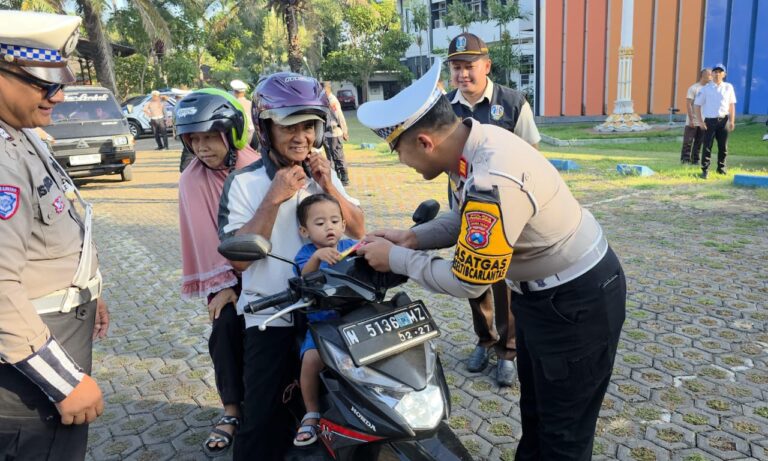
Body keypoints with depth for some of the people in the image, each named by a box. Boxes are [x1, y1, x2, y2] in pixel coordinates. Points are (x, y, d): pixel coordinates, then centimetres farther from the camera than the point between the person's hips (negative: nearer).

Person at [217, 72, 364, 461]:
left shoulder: (324, 173, 6)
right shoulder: (243, 182, -9)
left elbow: (358, 231, 3)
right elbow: (239, 258, -15)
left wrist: (329, 187, -11)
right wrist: (274, 199, -22)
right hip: (270, 318, -3)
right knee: (263, 423, 1)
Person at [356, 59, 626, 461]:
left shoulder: (493, 183, -36)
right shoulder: (478, 140, -7)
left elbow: (468, 281, -27)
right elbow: (468, 216, 9)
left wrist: (395, 258, -16)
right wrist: (413, 237, -4)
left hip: (578, 299, -9)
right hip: (543, 290, 9)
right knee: (534, 409, 28)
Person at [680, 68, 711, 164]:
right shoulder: (693, 88, -7)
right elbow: (688, 104, -11)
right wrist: (691, 119, -16)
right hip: (692, 121, -5)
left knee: (699, 142, 8)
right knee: (688, 141, -2)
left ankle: (695, 160, 14)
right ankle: (685, 159, 6)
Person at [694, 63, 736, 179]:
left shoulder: (728, 87, 7)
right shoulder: (706, 88, 1)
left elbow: (732, 104, 10)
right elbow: (697, 104, 0)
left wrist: (732, 121, 4)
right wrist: (700, 121, -9)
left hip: (723, 120, 2)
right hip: (709, 120, -2)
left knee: (723, 146, 8)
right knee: (707, 146, -3)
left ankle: (721, 167, 22)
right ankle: (705, 170, 1)